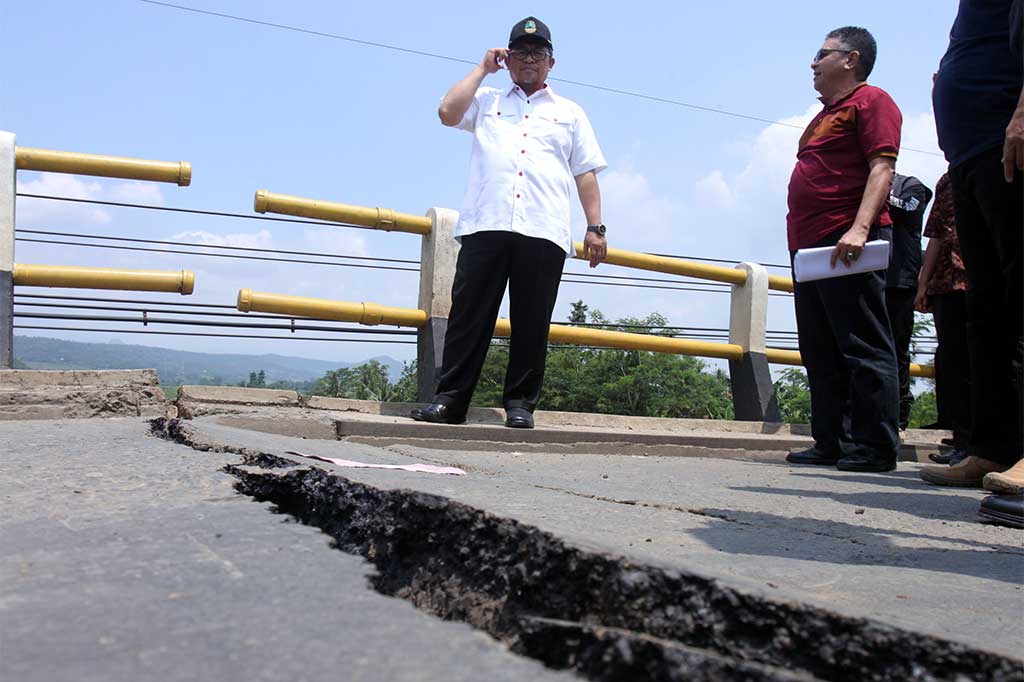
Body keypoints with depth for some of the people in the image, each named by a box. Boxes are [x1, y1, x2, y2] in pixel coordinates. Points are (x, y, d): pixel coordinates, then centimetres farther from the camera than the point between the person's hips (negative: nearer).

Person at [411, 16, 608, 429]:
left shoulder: (569, 113, 24)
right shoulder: (487, 101, 24)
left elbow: (586, 174, 17)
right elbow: (448, 112, 4)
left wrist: (595, 228, 6)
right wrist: (483, 68, 15)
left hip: (543, 232, 0)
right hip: (485, 226, 0)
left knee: (531, 322, -2)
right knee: (469, 314, -5)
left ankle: (520, 403, 5)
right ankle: (450, 399, -2)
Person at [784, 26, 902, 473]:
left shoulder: (870, 101, 0)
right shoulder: (825, 116, 27)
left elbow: (882, 168, -13)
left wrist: (860, 227, -25)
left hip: (848, 244, -9)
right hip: (811, 247, 10)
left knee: (863, 348, -8)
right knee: (821, 353, 8)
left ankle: (874, 447, -4)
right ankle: (830, 444, 13)